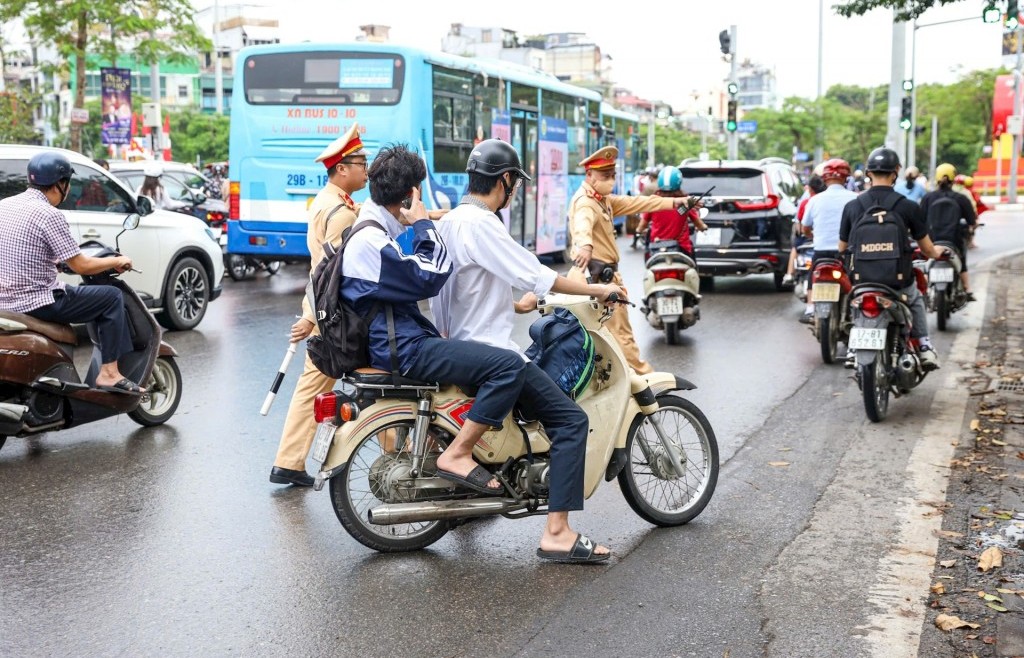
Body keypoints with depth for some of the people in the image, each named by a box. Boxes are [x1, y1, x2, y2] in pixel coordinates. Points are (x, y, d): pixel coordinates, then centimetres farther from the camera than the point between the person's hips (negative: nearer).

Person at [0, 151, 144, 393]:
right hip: (37, 303, -9)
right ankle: (109, 373, 0)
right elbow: (81, 266, -14)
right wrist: (116, 261, 2)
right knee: (112, 297, 3)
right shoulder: (49, 215, -16)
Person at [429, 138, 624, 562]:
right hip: (488, 351, -11)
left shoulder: (451, 221, 14)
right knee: (570, 419, -13)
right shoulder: (480, 223, -17)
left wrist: (515, 306, 30)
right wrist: (595, 289, -9)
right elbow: (534, 275, -20)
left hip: (463, 345, 11)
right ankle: (557, 531, -17)